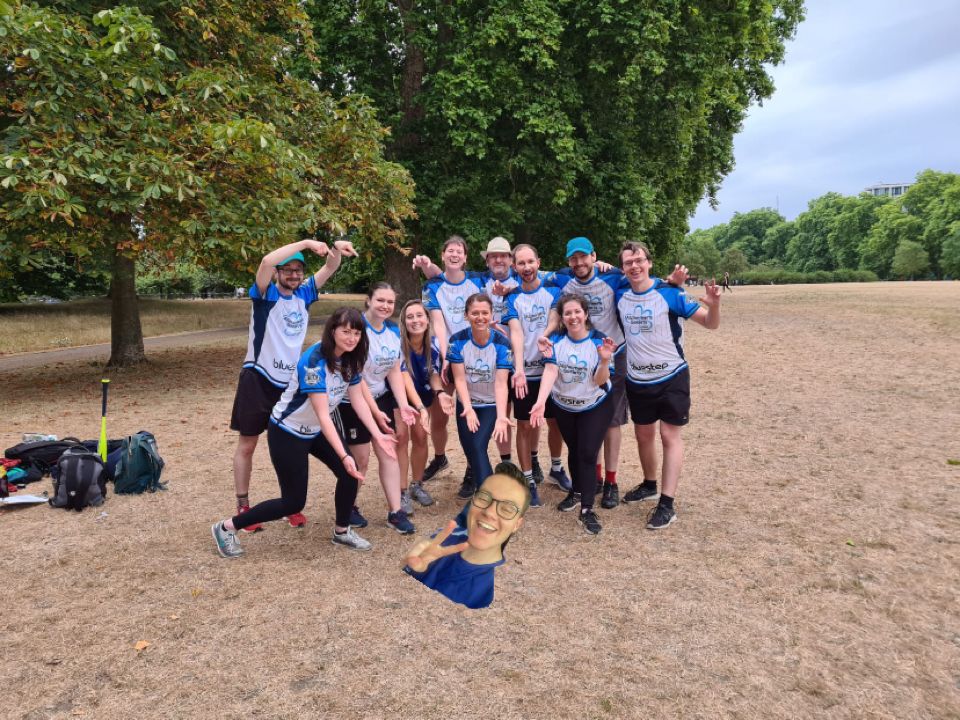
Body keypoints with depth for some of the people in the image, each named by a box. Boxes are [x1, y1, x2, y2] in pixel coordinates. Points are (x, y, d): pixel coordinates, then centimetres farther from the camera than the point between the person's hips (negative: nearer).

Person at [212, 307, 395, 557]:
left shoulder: (350, 359, -6)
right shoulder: (314, 361, -31)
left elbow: (359, 401, -1)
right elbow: (322, 415, -33)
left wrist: (378, 435, -9)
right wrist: (344, 456, -36)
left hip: (316, 430, 8)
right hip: (287, 432, -8)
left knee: (350, 473, -4)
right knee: (294, 502, -3)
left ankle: (342, 531, 19)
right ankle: (226, 528, 13)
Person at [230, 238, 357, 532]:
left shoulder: (304, 294, 5)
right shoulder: (265, 295, -10)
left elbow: (329, 268, 1)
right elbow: (267, 261, -29)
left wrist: (336, 249, -21)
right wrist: (305, 243, -32)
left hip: (291, 381, 5)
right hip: (258, 379, -5)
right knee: (247, 444, 7)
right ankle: (243, 508, 17)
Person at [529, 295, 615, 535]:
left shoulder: (599, 341, -17)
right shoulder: (556, 340, -12)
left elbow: (600, 381, -20)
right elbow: (550, 371, -25)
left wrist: (605, 361, -40)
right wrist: (540, 401, -39)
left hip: (596, 406, -2)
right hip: (563, 406, 3)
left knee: (587, 454, -9)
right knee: (573, 449, 17)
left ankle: (587, 509, -1)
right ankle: (577, 491, 40)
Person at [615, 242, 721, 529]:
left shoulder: (669, 293, -14)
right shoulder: (619, 295, -2)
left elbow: (710, 323, -13)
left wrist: (714, 305, -33)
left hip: (671, 377, -4)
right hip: (636, 380, 5)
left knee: (670, 435, -2)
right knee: (643, 434, 16)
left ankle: (667, 504, 1)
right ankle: (649, 485, 37)